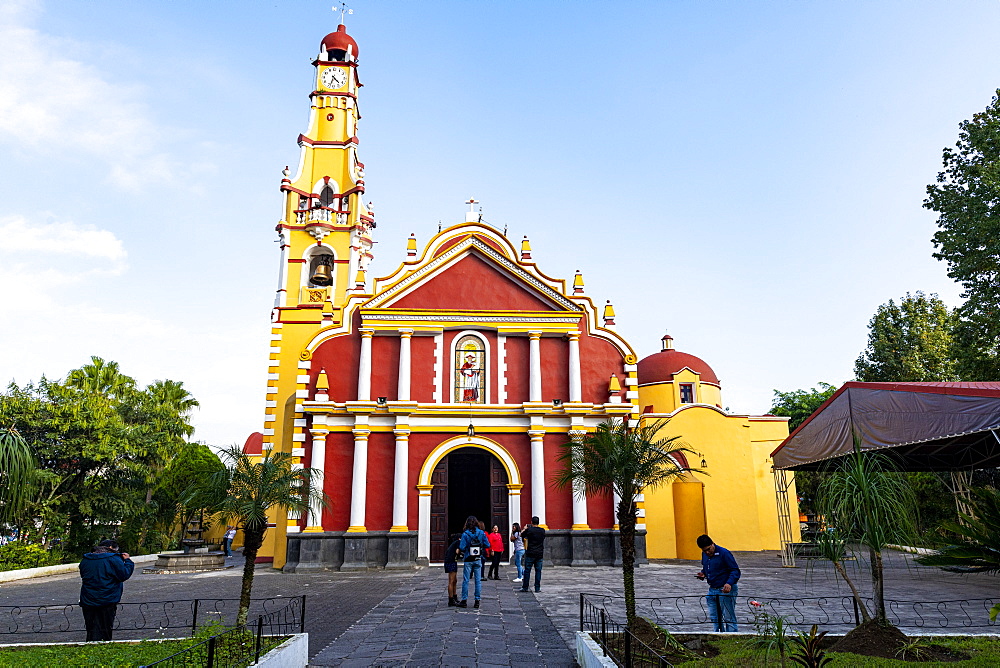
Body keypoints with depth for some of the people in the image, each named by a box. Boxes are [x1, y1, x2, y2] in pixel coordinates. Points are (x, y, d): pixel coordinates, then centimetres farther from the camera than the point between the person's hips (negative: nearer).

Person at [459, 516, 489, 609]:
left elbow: (462, 547, -16)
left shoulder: (465, 534, -12)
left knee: (466, 580, 6)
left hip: (468, 560, -2)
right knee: (478, 580, 8)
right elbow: (487, 545, -3)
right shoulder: (481, 533, -4)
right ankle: (477, 601, 10)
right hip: (478, 559, 2)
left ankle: (464, 601, 9)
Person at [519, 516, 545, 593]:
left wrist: (524, 528, 26)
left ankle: (525, 587, 7)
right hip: (540, 554, 3)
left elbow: (521, 535, 7)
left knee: (527, 570, 4)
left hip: (530, 553, -3)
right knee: (538, 571, 7)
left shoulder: (529, 530, -8)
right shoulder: (542, 530, 2)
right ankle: (537, 588, 6)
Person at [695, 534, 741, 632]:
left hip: (725, 590, -8)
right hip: (712, 590, 8)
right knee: (714, 618, 14)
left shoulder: (724, 553, -15)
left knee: (729, 618, -2)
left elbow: (735, 571, -15)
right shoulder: (704, 554, 7)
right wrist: (703, 574, 2)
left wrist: (729, 583, -30)